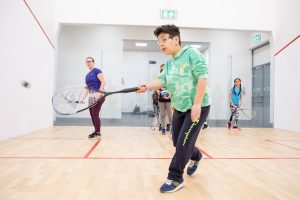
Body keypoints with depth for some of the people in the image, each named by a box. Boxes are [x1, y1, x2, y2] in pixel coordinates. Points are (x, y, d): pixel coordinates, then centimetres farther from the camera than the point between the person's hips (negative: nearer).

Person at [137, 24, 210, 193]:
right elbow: (162, 80, -2)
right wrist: (147, 86, -22)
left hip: (198, 107, -7)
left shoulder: (191, 53, -12)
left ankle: (175, 178, 13)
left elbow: (202, 77, -20)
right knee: (178, 142, 15)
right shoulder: (169, 63, 10)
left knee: (183, 144, -5)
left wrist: (196, 104, -25)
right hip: (180, 108, 7)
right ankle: (196, 157, 45)